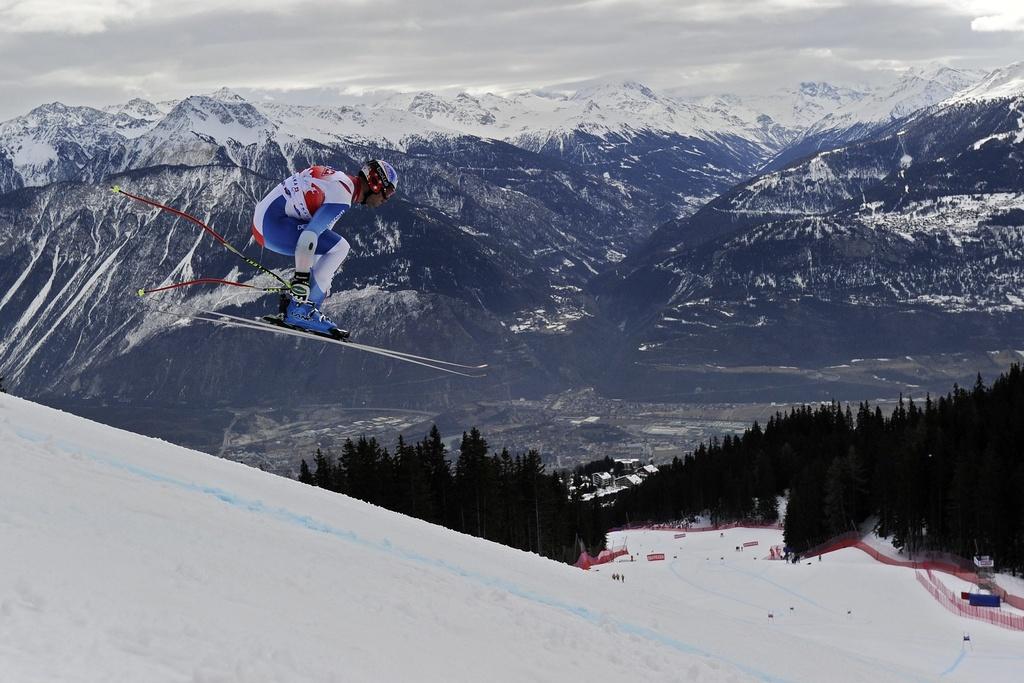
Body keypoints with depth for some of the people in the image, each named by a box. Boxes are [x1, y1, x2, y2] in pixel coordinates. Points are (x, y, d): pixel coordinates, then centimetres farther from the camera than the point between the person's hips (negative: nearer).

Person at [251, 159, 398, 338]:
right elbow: (310, 235, -26)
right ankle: (302, 311, -10)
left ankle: (292, 302, 14)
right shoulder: (342, 196, -16)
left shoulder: (342, 180, 16)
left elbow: (321, 226, 25)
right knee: (339, 247, -14)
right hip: (272, 223, -10)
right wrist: (301, 277, -26)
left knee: (334, 248, 18)